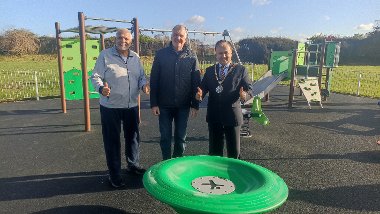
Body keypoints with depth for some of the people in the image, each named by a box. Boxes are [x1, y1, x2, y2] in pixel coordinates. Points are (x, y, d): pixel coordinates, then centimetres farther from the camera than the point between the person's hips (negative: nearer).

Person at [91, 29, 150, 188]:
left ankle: (132, 164, 38)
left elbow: (141, 76, 14)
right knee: (112, 140, 5)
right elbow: (95, 76, -8)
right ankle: (114, 173, 20)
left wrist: (144, 85, -9)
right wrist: (101, 88, -29)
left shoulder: (135, 57, 8)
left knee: (133, 137, 17)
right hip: (110, 106, -4)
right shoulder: (105, 55, -6)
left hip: (132, 105, 5)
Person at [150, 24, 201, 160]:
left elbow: (196, 83, 1)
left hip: (183, 105, 1)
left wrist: (195, 105, -3)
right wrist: (153, 103, -6)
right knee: (165, 137, 9)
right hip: (164, 105, 0)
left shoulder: (191, 57, 1)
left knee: (181, 137, 11)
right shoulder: (161, 54, -1)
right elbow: (153, 81, -2)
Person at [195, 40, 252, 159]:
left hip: (232, 115, -2)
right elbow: (203, 87, 5)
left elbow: (249, 89, -3)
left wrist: (245, 95, -26)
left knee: (234, 151, 8)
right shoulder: (209, 71, 10)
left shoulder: (240, 70, 1)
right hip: (214, 116, 3)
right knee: (214, 150, 15)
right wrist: (200, 94, -18)